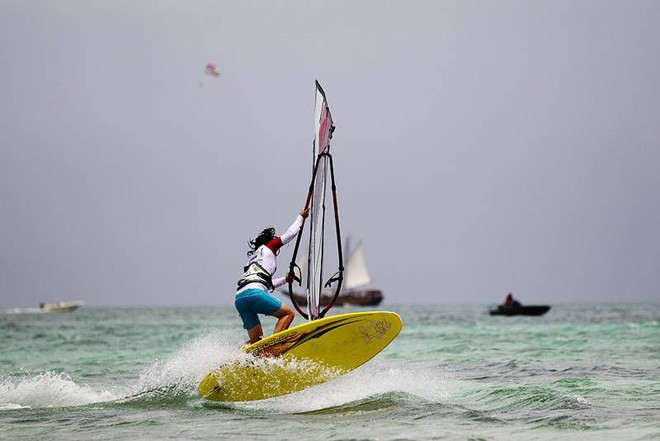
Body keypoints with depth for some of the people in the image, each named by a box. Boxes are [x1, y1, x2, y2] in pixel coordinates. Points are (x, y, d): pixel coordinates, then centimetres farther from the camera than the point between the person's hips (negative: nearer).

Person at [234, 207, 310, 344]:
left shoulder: (253, 258, 36)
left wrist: (284, 280, 54)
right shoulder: (267, 248, 17)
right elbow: (290, 234, 20)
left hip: (239, 299, 7)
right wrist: (300, 217, 34)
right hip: (254, 294, -7)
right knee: (289, 314, 3)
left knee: (256, 339, 11)